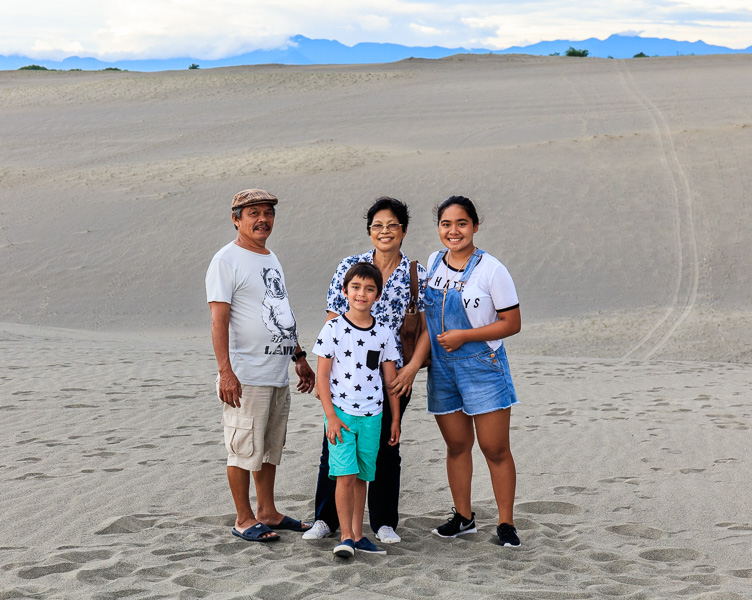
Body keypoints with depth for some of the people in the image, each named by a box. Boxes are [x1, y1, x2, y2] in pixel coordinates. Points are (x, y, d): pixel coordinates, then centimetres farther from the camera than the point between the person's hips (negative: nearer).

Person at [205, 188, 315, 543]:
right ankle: (244, 519, 7)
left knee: (270, 448, 15)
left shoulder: (271, 259, 17)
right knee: (244, 449, -2)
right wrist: (225, 371, -22)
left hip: (278, 375, 8)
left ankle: (267, 512, 25)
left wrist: (299, 358, 22)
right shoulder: (227, 260, -8)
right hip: (246, 376, -8)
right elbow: (219, 319, -15)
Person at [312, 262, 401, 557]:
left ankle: (357, 534, 18)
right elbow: (322, 375, -4)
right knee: (346, 475, -10)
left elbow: (390, 379, 10)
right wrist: (331, 415, -10)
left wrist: (395, 420, 10)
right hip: (340, 412, -3)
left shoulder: (383, 334, 4)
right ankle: (345, 536, -3)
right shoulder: (333, 329, -4)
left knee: (361, 477, 9)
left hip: (371, 415, 3)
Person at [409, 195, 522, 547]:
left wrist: (464, 336, -16)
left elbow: (511, 323, -10)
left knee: (495, 449, -2)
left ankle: (506, 524, 7)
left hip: (482, 366, -5)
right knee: (456, 446, 12)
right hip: (441, 369, 5)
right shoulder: (433, 263, 7)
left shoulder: (491, 270, -10)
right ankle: (463, 517, 23)